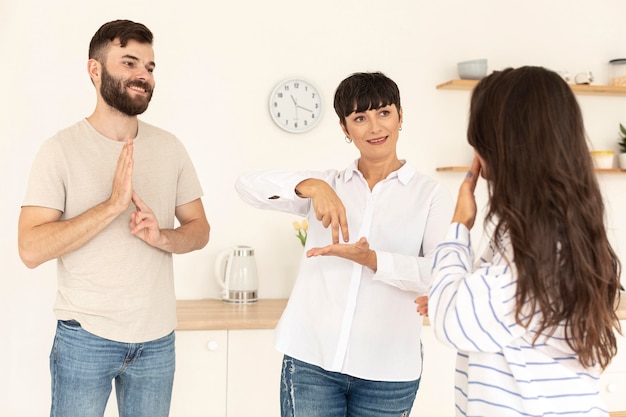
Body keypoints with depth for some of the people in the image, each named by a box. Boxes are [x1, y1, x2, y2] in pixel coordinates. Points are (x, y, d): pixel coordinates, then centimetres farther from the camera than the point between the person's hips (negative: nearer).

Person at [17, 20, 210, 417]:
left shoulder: (170, 147, 3)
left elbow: (199, 229, 7)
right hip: (85, 336, -3)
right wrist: (113, 205, -24)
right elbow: (31, 249, -16)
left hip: (157, 338, 4)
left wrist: (162, 236, -14)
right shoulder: (61, 149, -9)